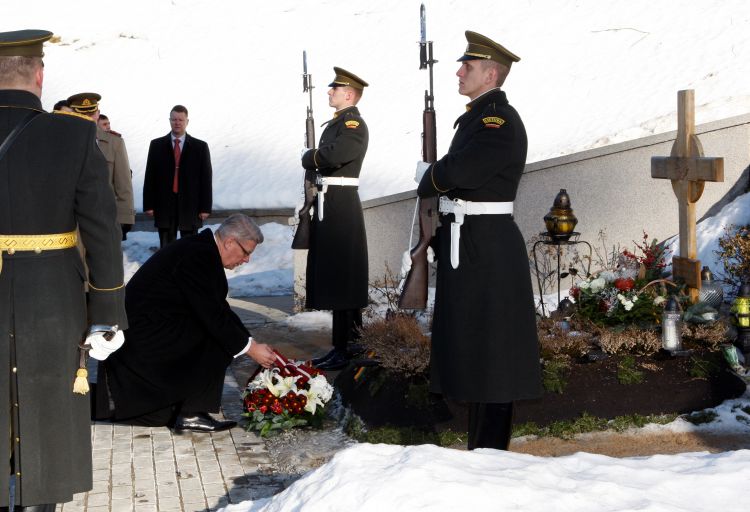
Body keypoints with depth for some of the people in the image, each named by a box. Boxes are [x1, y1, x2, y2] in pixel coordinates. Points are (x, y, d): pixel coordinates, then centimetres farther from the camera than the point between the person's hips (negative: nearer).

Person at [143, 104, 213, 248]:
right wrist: (149, 204, -2)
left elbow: (206, 179, 1)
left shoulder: (200, 147, 3)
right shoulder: (157, 145, 6)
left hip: (190, 206, -1)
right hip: (164, 206, 1)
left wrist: (205, 208, -4)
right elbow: (150, 177, 5)